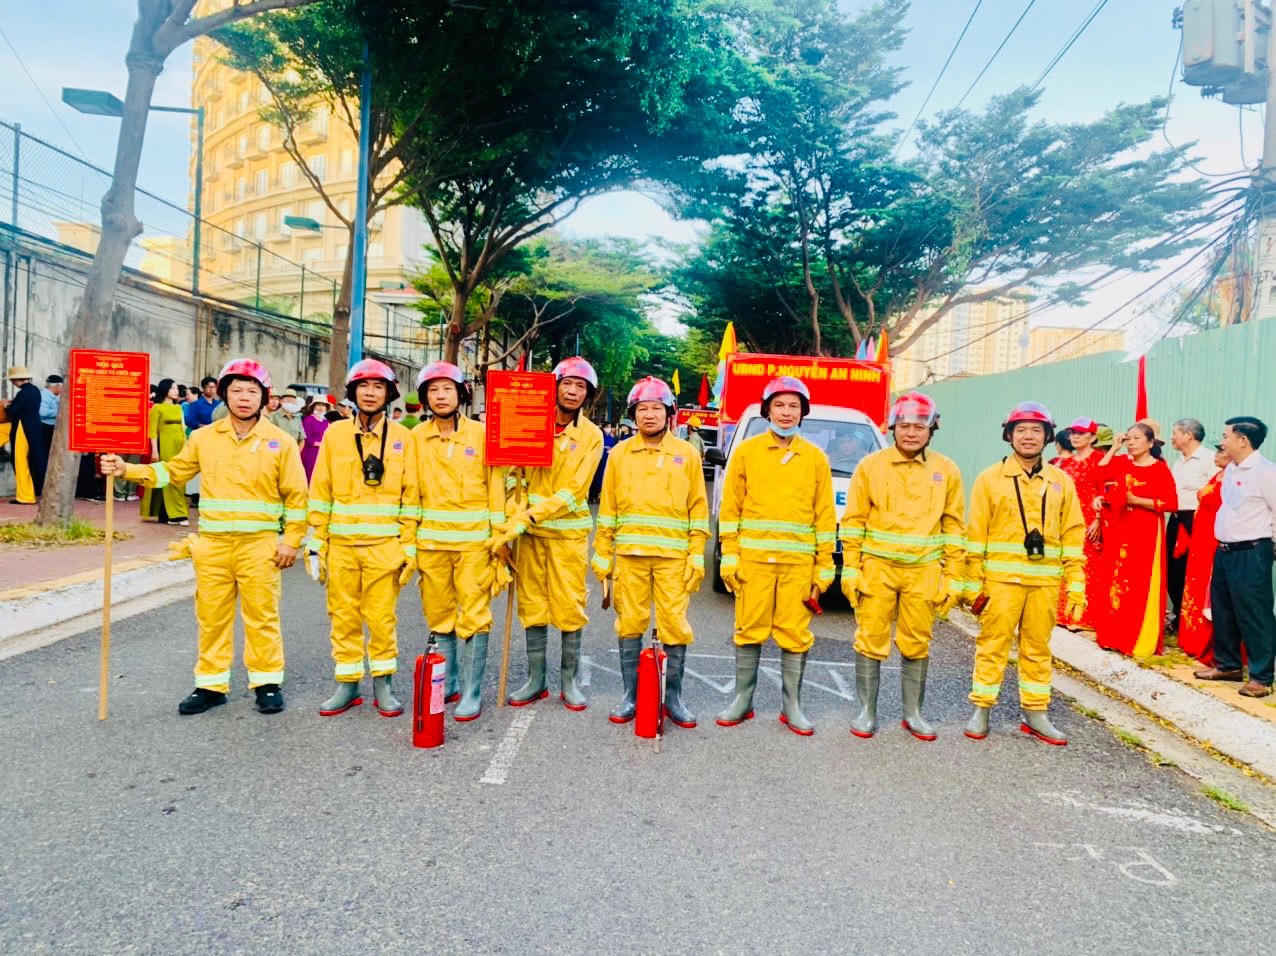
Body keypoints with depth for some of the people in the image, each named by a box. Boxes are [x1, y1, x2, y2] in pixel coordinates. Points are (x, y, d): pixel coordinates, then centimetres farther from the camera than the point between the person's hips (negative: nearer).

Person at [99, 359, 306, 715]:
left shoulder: (280, 442, -1)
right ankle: (211, 685, 22)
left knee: (262, 616, 3)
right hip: (212, 544, 3)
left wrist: (291, 540, -4)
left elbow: (296, 495, 0)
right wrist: (125, 469, 2)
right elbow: (172, 471, 14)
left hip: (260, 545, -3)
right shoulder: (204, 437, 7)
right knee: (211, 617, 10)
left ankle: (267, 683, 15)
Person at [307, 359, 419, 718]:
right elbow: (320, 492, 5)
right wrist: (316, 543, 1)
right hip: (341, 544, 2)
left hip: (384, 546, -1)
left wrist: (409, 547, -2)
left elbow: (410, 496, 1)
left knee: (382, 618, 3)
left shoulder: (402, 438, 2)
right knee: (343, 617, 8)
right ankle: (347, 684, 21)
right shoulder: (335, 434, 5)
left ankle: (383, 684, 18)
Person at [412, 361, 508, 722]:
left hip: (474, 540, -3)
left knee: (473, 617, -2)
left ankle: (471, 693, 7)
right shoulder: (417, 437, 6)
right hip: (431, 540, 3)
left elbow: (496, 486, 0)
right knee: (439, 616, 12)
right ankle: (447, 684, 28)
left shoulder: (482, 434, -1)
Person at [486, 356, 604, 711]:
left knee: (570, 608, 3)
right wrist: (508, 526, -14)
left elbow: (572, 493, -11)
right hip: (530, 531, 2)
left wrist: (525, 518, -20)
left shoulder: (591, 436, -3)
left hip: (569, 532, -1)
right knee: (532, 606, 8)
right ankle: (535, 679, 21)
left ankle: (569, 681, 18)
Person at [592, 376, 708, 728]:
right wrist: (602, 555, 5)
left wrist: (697, 556, -1)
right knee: (629, 623, 5)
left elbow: (698, 509, 5)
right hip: (629, 553, 1)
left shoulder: (687, 454, 6)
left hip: (673, 555, -1)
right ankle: (630, 695, 17)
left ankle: (674, 697, 14)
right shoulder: (620, 454, 8)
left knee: (675, 624, 0)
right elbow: (607, 508, 9)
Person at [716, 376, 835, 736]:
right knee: (749, 630, 4)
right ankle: (742, 700, 18)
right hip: (753, 557, -1)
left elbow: (825, 515, 7)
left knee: (795, 635, 4)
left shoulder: (815, 457, 8)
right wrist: (729, 555, -3)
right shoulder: (746, 451, 5)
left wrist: (824, 568, 3)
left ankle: (792, 707, 17)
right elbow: (730, 507, 3)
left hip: (799, 561, 1)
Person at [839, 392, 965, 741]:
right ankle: (866, 712, 16)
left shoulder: (946, 471, 5)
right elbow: (853, 521, 2)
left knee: (917, 645, 9)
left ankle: (913, 713, 24)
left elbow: (954, 528, 7)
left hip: (924, 572, 1)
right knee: (870, 642, 3)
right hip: (876, 568, -1)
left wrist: (953, 579, 4)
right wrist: (850, 569, -3)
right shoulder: (871, 466, 1)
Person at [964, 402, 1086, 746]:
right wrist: (973, 583, -5)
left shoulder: (1062, 482, 9)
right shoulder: (990, 478, 1)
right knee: (992, 645, 1)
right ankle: (981, 710, 12)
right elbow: (975, 535, -1)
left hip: (1046, 581, 3)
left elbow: (1073, 536, 9)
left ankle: (1036, 713, 22)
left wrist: (1076, 585, 3)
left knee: (1038, 648, 10)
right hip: (1001, 578, -2)